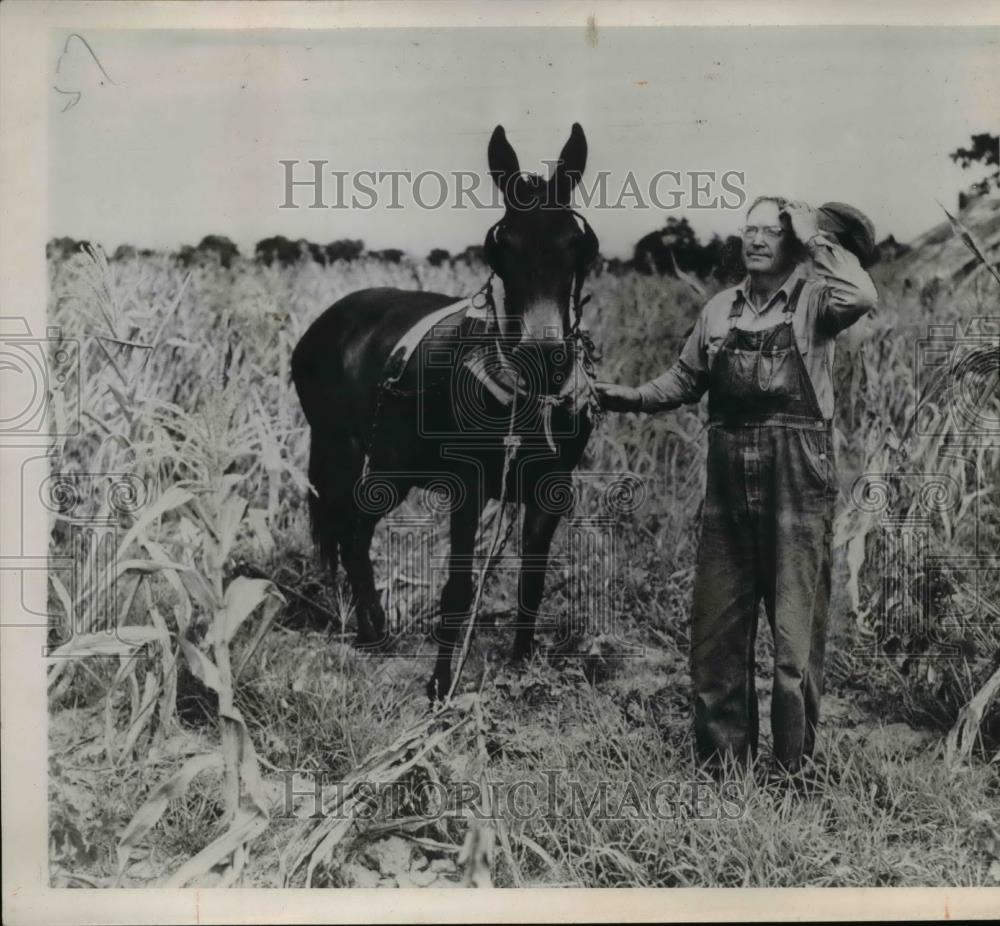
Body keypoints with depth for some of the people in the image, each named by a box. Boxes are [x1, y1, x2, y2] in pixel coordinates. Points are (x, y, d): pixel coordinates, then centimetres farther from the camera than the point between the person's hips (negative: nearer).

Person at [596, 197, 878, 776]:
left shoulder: (813, 300, -2)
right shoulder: (721, 310, 12)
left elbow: (862, 298, -24)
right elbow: (683, 383, 18)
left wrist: (817, 241, -12)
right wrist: (620, 397, 5)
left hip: (797, 485, -5)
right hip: (729, 485, 5)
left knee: (796, 630, 3)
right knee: (716, 629, 10)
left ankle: (795, 767, 18)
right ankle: (723, 763, 26)